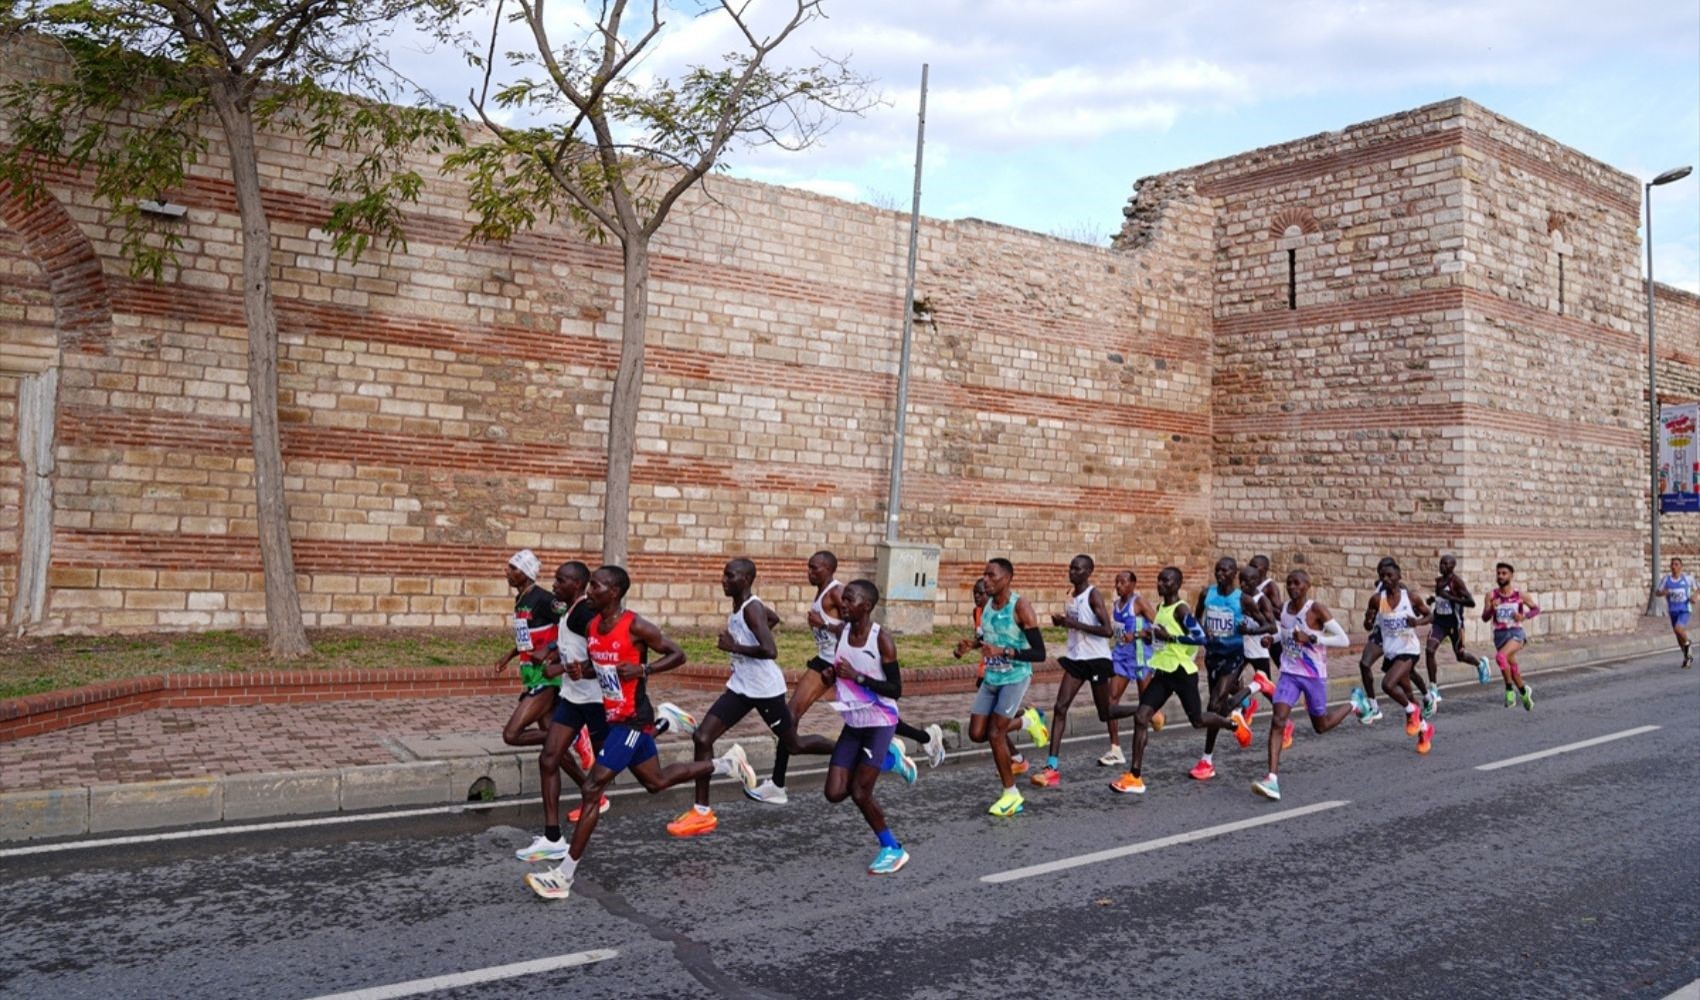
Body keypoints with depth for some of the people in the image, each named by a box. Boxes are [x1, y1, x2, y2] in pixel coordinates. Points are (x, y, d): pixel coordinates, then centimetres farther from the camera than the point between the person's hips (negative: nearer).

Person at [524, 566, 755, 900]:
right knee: (656, 782, 22)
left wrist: (643, 669, -24)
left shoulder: (636, 627, -18)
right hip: (614, 718, 9)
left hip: (633, 720, -9)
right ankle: (727, 762, 39)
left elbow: (678, 654, -11)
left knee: (592, 788, -12)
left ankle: (563, 876, -5)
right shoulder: (592, 625, 4)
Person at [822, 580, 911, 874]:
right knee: (835, 793, -2)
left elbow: (896, 690, -16)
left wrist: (858, 676, -24)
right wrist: (832, 674, -8)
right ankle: (884, 760, 23)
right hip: (853, 723, 6)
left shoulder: (882, 640, -18)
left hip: (879, 724, -6)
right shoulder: (842, 632, 0)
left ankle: (892, 849, 13)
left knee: (859, 793, -8)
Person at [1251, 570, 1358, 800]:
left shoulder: (1316, 610, -15)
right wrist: (1272, 639, 2)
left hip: (1314, 675, -4)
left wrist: (1311, 638, -27)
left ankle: (1354, 705, 45)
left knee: (1321, 726, 14)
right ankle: (1272, 780, -22)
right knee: (1278, 720, -16)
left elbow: (1344, 640, -17)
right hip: (1289, 673, 4)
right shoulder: (1283, 608, 2)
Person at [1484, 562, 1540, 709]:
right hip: (1500, 634, 3)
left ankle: (1510, 688, -12)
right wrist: (1492, 609, -26)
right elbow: (1484, 618, -5)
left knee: (1501, 656, -29)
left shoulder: (1520, 595, -3)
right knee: (1511, 665, 13)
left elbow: (1536, 609, 11)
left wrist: (1524, 616, -8)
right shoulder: (1491, 595, -1)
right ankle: (1524, 690, 39)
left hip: (1516, 633, -3)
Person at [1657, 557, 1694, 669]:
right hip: (1673, 610, 3)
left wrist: (1694, 596, -7)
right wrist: (1663, 593, -17)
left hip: (1685, 609, -3)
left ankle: (1687, 645, 5)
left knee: (1678, 629, -26)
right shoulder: (1666, 579, 0)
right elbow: (1658, 592, 5)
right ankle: (1687, 656, 31)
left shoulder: (1687, 578, -4)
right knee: (1678, 636, 11)